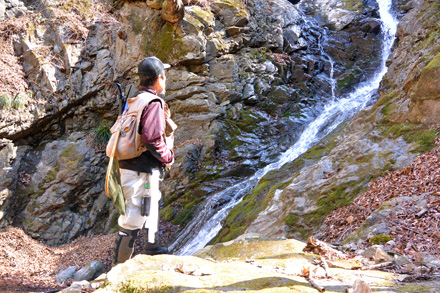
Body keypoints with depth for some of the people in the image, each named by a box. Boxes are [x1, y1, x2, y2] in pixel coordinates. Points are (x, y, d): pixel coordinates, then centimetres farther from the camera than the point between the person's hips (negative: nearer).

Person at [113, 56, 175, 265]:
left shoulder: (133, 101, 12)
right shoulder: (154, 103, -15)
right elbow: (152, 137, -25)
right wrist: (168, 156, -10)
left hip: (128, 165, 10)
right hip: (143, 169, -10)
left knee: (151, 207, 25)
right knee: (133, 216, -4)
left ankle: (151, 247, 42)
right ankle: (120, 265, 2)